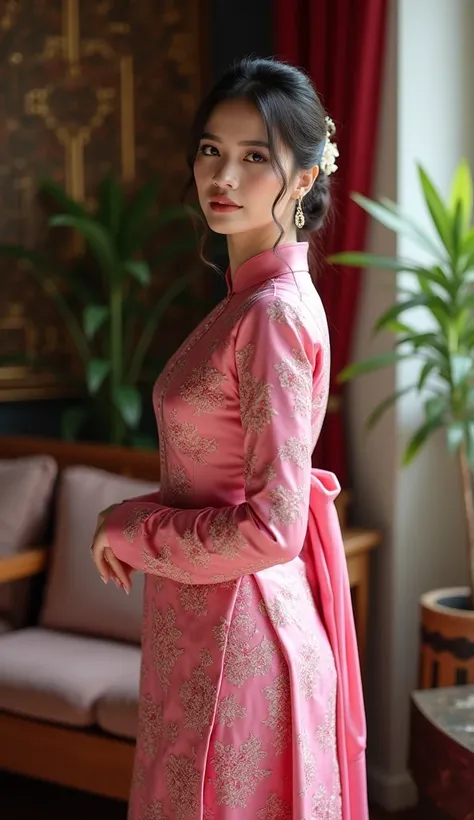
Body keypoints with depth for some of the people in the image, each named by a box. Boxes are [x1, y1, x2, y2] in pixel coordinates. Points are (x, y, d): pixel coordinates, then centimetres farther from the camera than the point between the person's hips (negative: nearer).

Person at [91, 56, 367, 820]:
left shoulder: (276, 312, -20)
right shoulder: (254, 297, 7)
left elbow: (270, 529, -22)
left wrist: (130, 528, -11)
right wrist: (142, 522, 5)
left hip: (239, 632, -9)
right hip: (208, 625, 9)